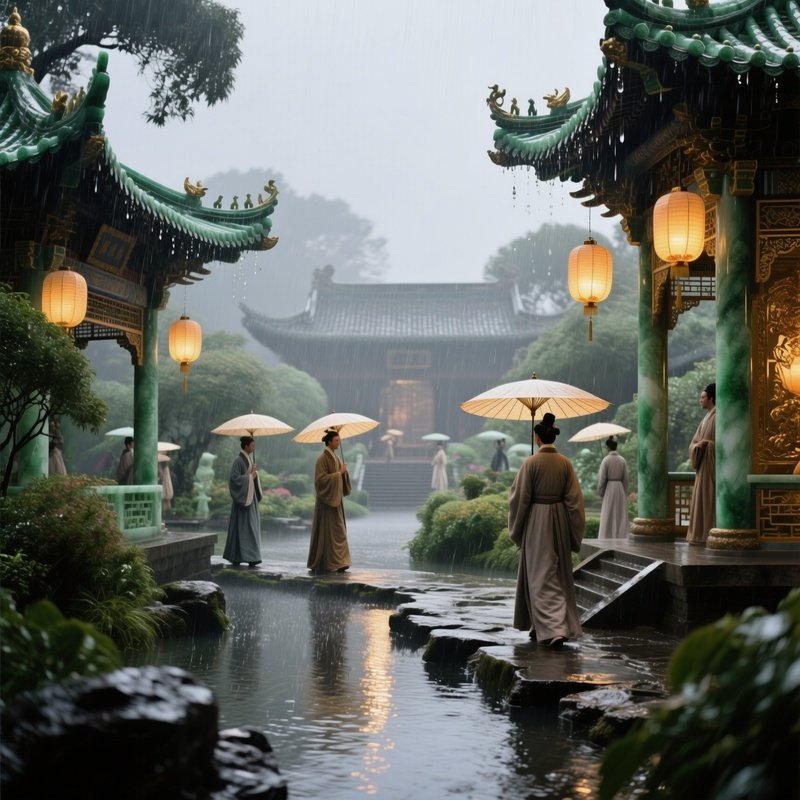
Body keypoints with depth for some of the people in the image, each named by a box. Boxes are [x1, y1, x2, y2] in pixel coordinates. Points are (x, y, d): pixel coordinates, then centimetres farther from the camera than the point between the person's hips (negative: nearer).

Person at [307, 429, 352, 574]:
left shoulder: (335, 457, 13)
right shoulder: (323, 458, -13)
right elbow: (321, 478, -20)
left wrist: (344, 472, -4)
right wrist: (338, 473, -19)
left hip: (336, 499, 9)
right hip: (327, 499, -9)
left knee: (337, 531, 8)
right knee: (326, 531, -6)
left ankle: (337, 563, 10)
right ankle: (322, 564, -1)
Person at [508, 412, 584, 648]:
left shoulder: (532, 462, -12)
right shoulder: (565, 463, 0)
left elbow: (520, 498, -8)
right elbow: (574, 498, 1)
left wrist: (516, 529, 6)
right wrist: (573, 532, 8)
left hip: (537, 521, -4)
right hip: (560, 520, 5)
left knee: (541, 577, 0)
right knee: (558, 574, 16)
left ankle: (552, 629, -11)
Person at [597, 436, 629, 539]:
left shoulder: (606, 460, -12)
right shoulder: (622, 460, -1)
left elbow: (602, 478, -10)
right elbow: (625, 478, 2)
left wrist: (600, 493, 1)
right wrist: (625, 493, 11)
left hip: (609, 489, -3)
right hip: (620, 488, 3)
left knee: (608, 518, 4)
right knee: (620, 516, 9)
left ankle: (606, 541, 4)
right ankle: (620, 538, 8)